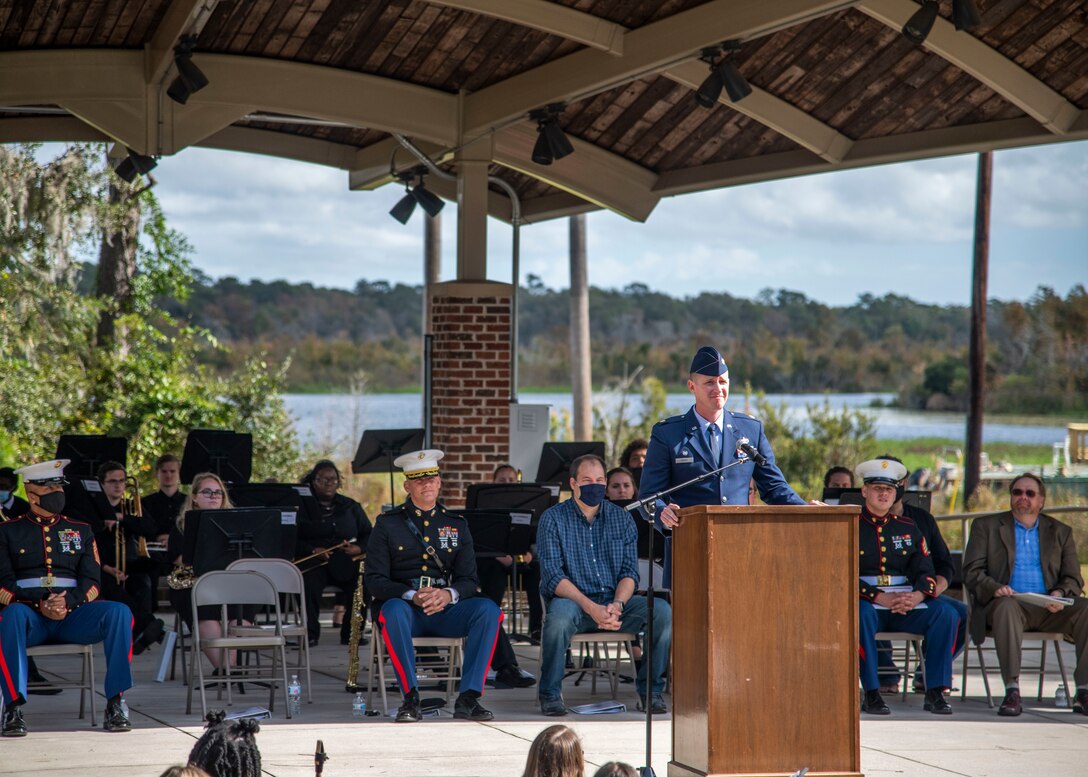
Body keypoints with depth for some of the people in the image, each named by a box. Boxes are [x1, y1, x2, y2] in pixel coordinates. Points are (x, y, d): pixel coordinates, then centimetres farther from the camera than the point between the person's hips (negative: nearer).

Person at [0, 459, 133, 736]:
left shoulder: (81, 531, 20)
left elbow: (92, 582, 9)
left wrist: (68, 602, -15)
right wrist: (40, 603, -17)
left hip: (73, 612, 2)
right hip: (28, 613, -2)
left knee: (119, 612, -27)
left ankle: (115, 703, -24)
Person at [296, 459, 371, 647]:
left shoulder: (351, 506, 21)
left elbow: (368, 535, 17)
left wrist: (359, 548, -5)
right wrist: (313, 550, -14)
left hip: (346, 561, 2)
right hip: (314, 562, -2)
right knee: (310, 583, -36)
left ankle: (351, 632, -12)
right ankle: (311, 633, -19)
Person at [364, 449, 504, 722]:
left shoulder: (456, 525, 15)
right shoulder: (387, 524, 6)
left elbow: (469, 579, 7)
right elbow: (374, 580, -3)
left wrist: (448, 594, -18)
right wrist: (411, 595, -21)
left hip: (446, 610, 2)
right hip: (405, 607, -2)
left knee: (488, 609, -27)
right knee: (394, 611, -38)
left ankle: (468, 698, -28)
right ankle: (411, 698, -32)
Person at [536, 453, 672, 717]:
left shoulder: (621, 518, 10)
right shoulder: (553, 519, -1)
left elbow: (629, 572, 4)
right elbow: (553, 576, -11)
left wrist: (616, 604, -18)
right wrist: (591, 608, -24)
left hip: (615, 599, 3)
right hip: (572, 599, -3)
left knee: (662, 611, -23)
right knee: (560, 615, -38)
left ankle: (650, 689, -8)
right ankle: (550, 693, -18)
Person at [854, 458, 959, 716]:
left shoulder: (908, 528, 18)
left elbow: (926, 571, 10)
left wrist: (917, 595, -14)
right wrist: (879, 598, -19)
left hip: (906, 603, 4)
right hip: (867, 602, -3)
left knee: (946, 615, -22)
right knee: (862, 614, -39)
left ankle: (935, 692, -20)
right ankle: (871, 694, -33)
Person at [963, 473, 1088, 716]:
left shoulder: (1060, 532, 20)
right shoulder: (986, 526, 14)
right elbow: (971, 572, 5)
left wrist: (1060, 594, -12)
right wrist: (994, 588, -18)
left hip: (1049, 609, 2)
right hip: (1011, 603, -2)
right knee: (1006, 606, -38)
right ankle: (1012, 691, -42)